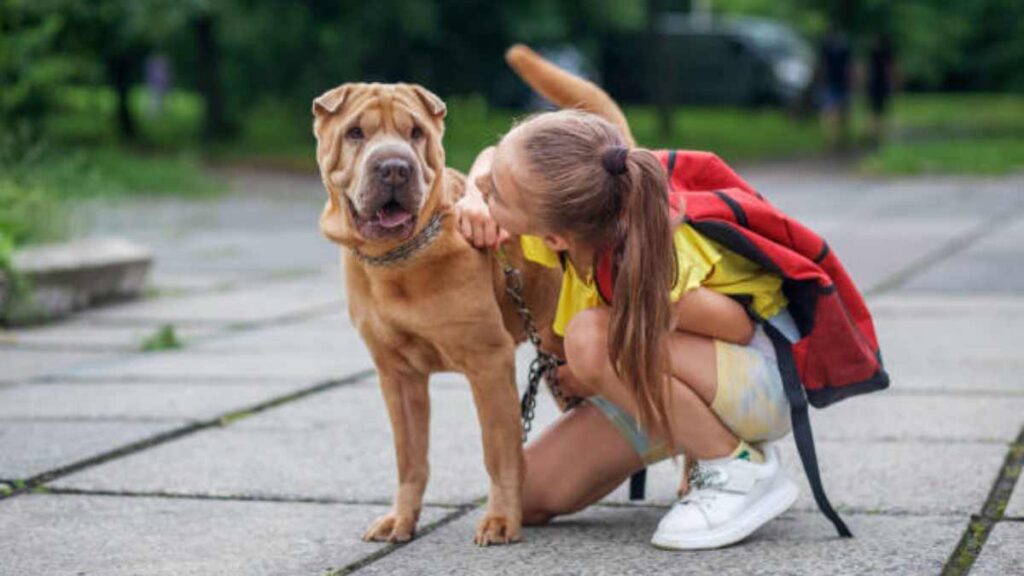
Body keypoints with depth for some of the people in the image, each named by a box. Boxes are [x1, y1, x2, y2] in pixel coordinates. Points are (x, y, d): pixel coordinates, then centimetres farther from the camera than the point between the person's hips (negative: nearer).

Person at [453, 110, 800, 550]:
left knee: (594, 336, -35)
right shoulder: (557, 219, -19)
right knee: (527, 496, -2)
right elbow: (489, 161, 2)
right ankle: (707, 440, 16)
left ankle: (741, 470, -16)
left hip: (761, 374, -7)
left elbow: (740, 327, -24)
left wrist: (601, 373, -20)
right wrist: (472, 200, -22)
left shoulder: (648, 277, -38)